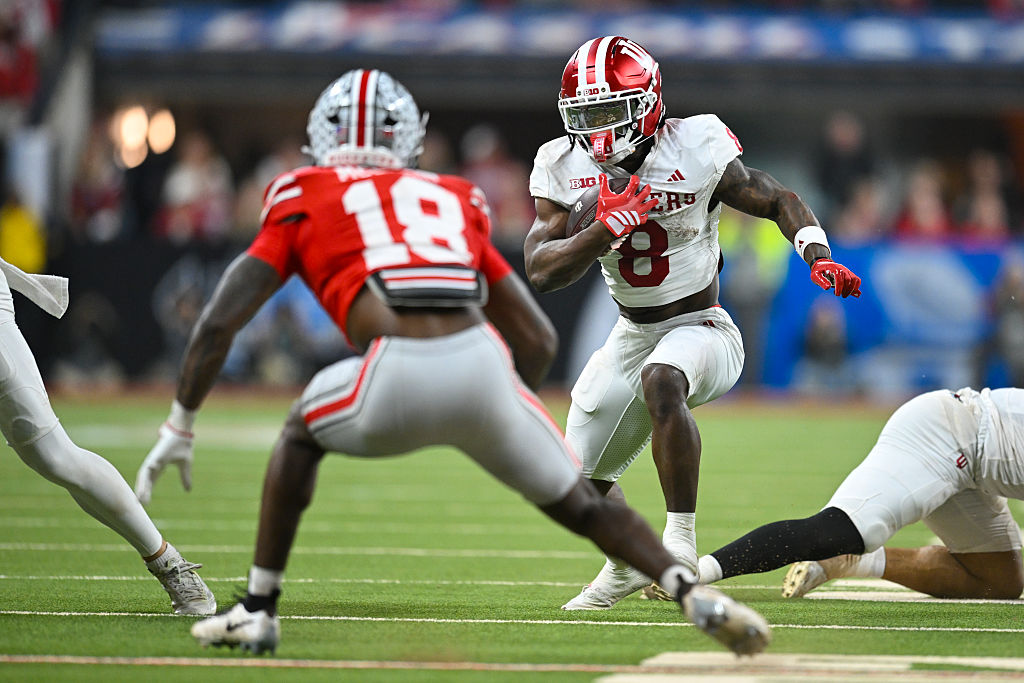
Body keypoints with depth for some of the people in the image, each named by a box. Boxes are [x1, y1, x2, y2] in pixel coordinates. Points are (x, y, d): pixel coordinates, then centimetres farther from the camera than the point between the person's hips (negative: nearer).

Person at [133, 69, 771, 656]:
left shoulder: (303, 202, 23)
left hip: (396, 377, -2)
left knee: (303, 435, 30)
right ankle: (693, 592, 2)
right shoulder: (451, 202, 31)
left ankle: (259, 610, 27)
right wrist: (500, 434, 45)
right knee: (580, 502, 22)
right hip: (483, 369, 2)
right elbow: (539, 338, 30)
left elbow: (218, 323, 16)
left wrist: (180, 428, 25)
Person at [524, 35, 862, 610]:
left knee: (661, 380, -40)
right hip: (632, 338, 5)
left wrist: (820, 259, -22)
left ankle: (681, 541, -33)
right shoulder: (564, 168, -7)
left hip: (701, 329, -5)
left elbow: (779, 201, -4)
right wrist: (607, 229, -31)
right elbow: (541, 271, -15)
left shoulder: (696, 150, -16)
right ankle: (627, 563, 44)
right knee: (580, 478, 12)